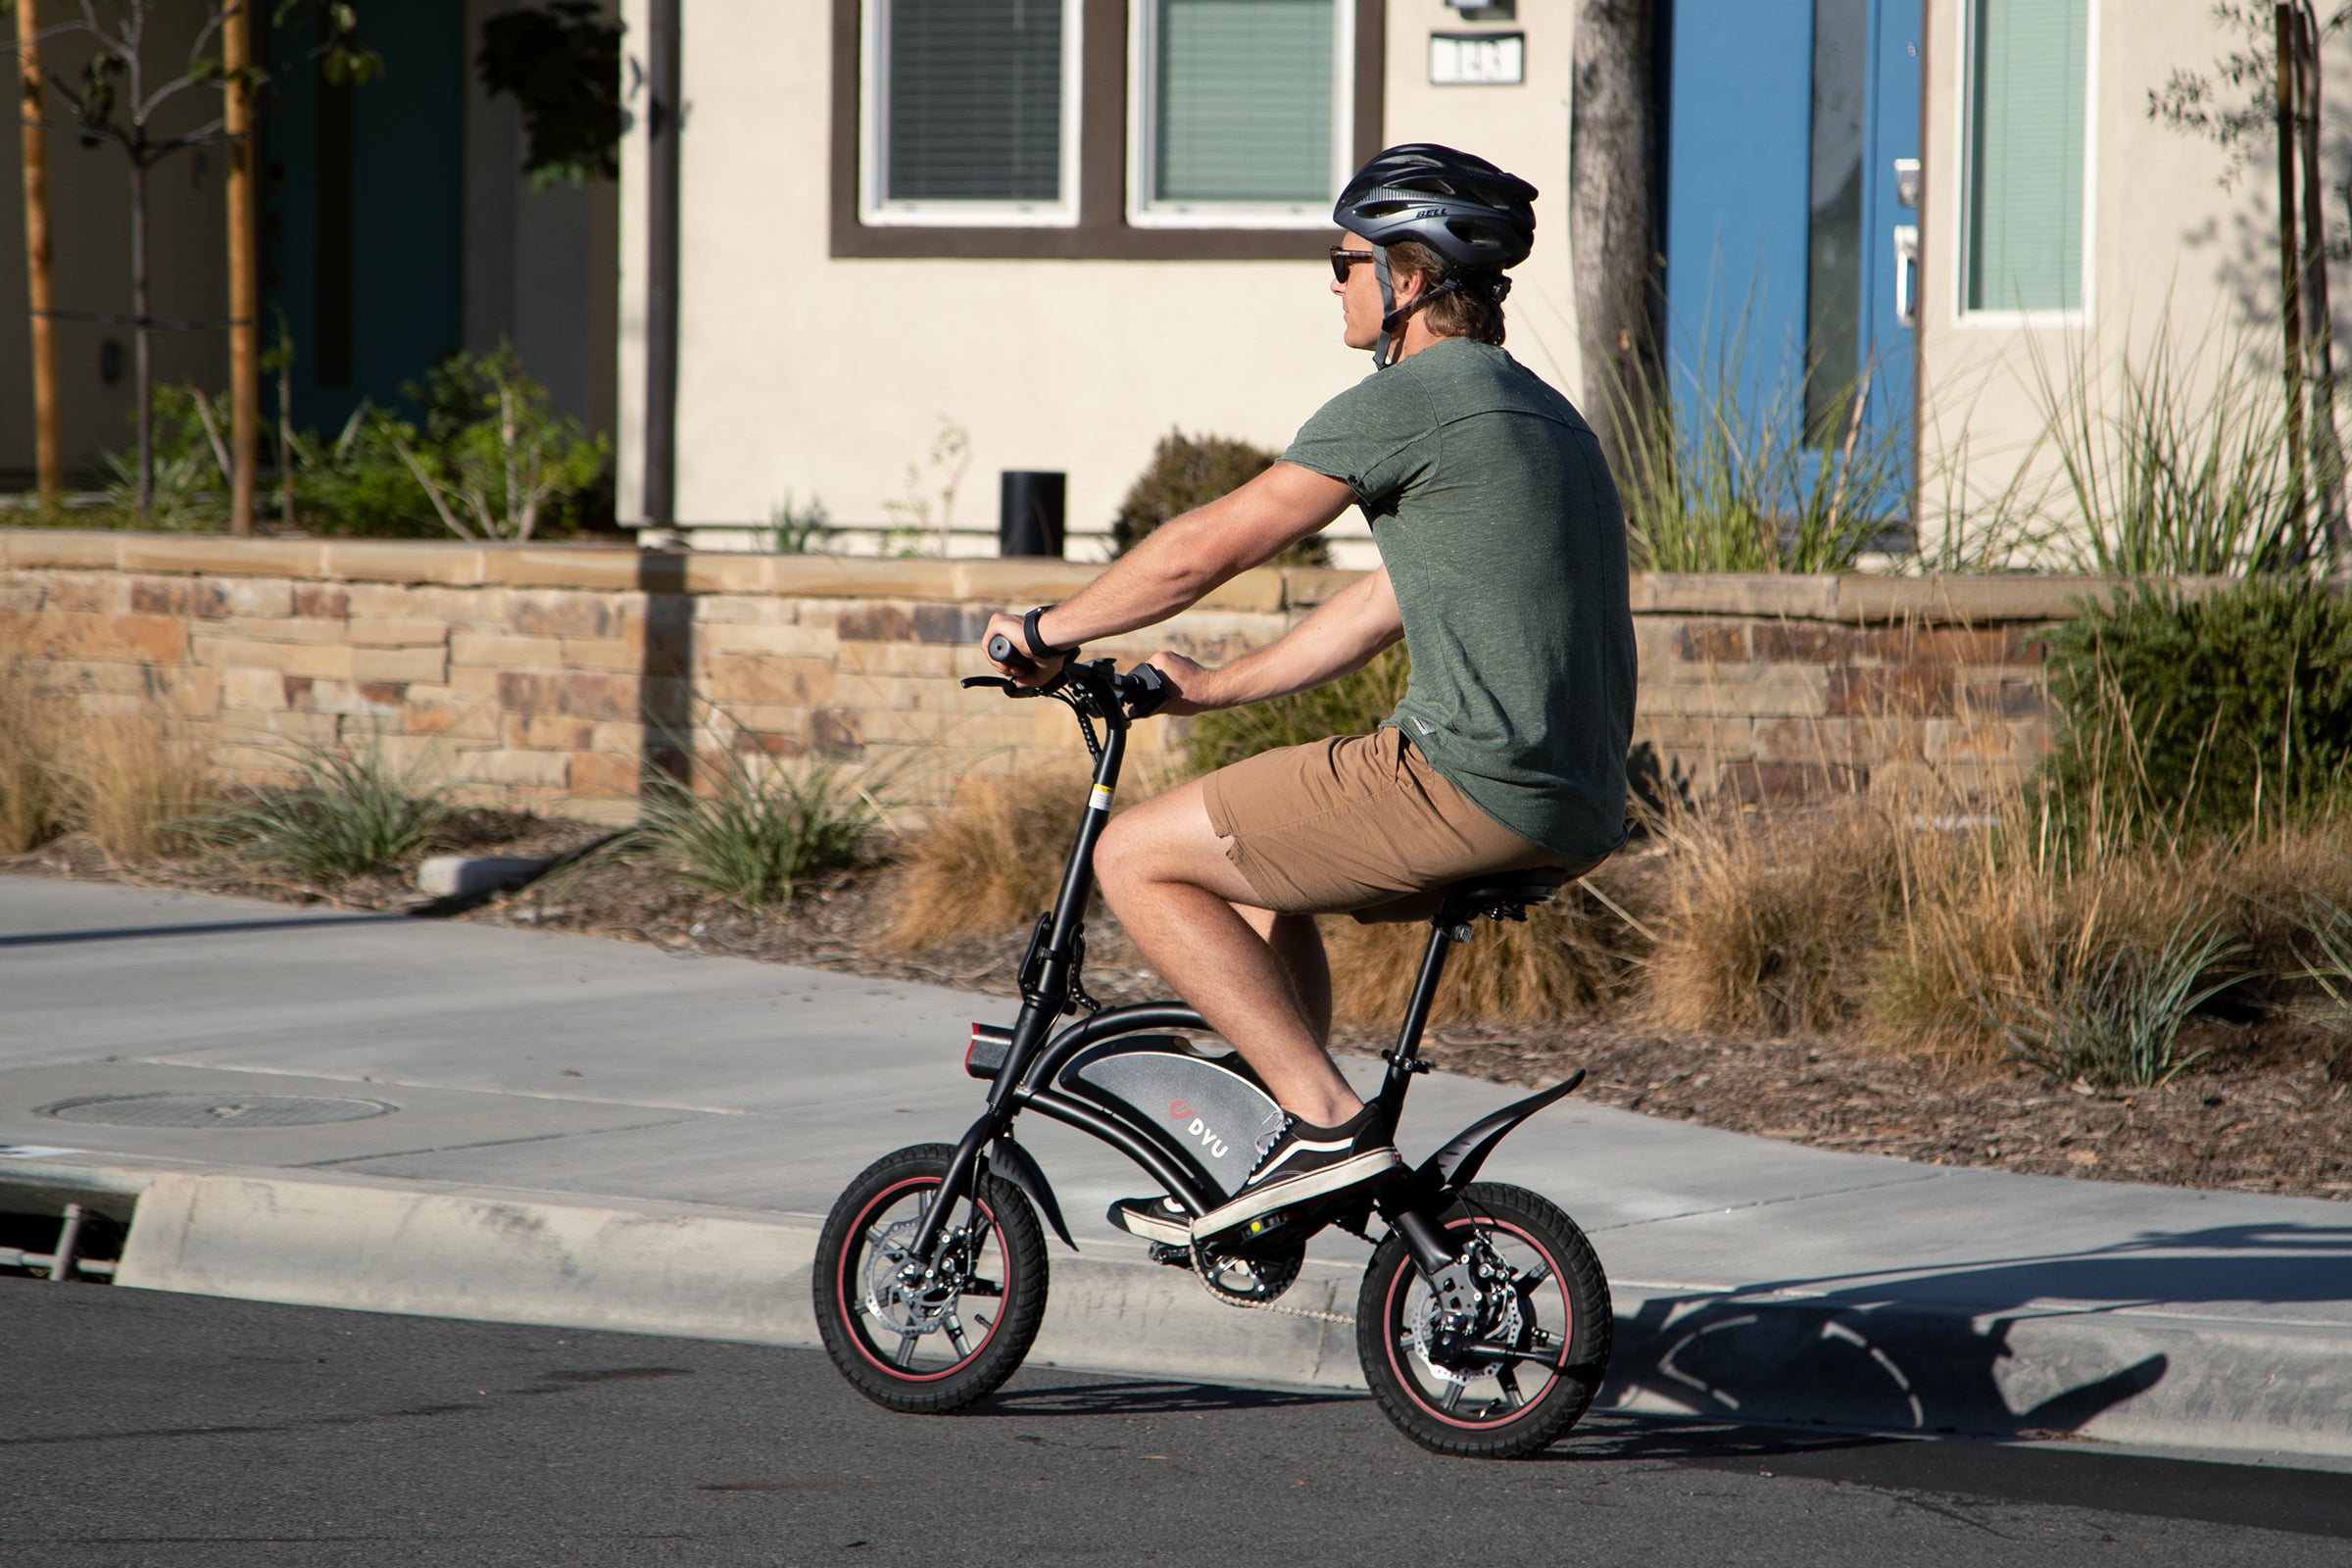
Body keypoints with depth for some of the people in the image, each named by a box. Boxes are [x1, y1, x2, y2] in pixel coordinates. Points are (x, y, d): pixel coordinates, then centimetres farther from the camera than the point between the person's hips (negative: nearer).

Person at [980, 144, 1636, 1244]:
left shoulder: (1411, 399, -9)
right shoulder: (1534, 408, 21)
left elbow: (1209, 547, -6)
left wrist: (1047, 631, 7)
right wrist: (1216, 689, 32)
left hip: (1468, 785, -10)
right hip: (1577, 810, 10)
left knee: (1137, 858, -1)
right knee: (1259, 878, 28)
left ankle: (1326, 1122, -8)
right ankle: (1281, 1162, 26)